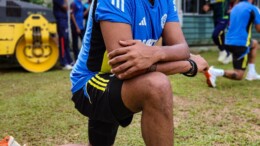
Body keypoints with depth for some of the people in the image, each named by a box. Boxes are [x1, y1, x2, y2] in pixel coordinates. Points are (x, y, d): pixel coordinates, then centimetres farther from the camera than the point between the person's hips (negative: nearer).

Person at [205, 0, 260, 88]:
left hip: (229, 41, 8)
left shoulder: (235, 7, 14)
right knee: (239, 76, -1)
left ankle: (251, 73, 29)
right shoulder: (252, 8, -6)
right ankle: (215, 72, -24)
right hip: (240, 43, -8)